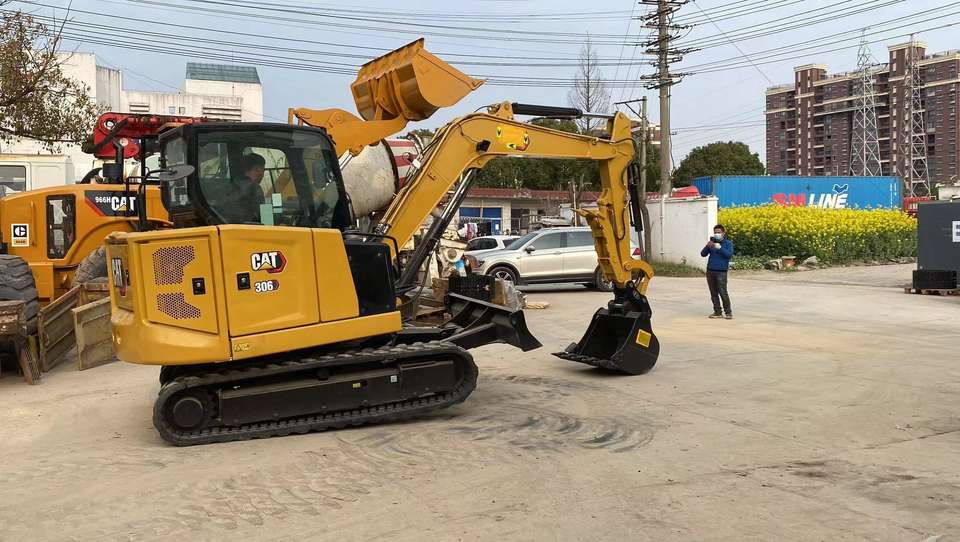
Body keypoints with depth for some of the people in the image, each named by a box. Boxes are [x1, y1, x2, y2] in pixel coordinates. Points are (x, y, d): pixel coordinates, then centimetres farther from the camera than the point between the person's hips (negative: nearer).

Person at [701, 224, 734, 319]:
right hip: (710, 271, 5)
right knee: (713, 293, 6)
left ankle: (728, 312, -3)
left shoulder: (728, 243, 2)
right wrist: (707, 246, -12)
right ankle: (717, 312, 12)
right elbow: (703, 254, 6)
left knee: (723, 292, -11)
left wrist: (719, 247, -21)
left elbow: (729, 254, -13)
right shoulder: (712, 243, 13)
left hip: (721, 272, -5)